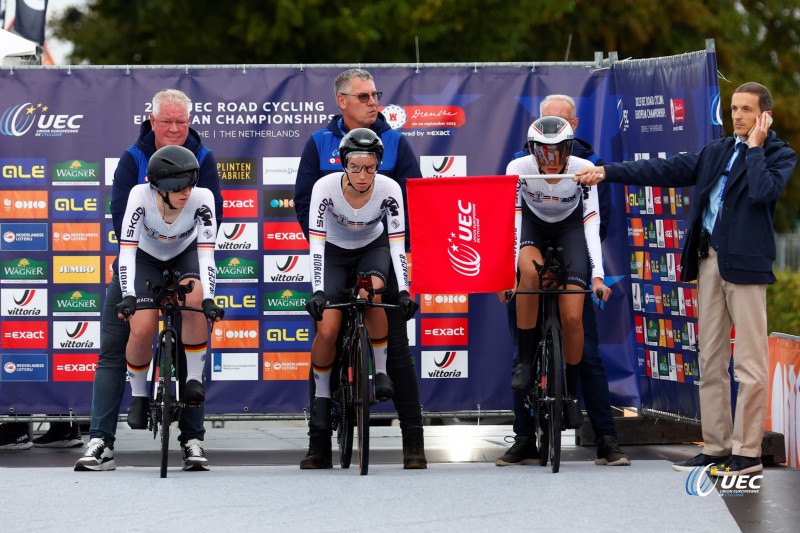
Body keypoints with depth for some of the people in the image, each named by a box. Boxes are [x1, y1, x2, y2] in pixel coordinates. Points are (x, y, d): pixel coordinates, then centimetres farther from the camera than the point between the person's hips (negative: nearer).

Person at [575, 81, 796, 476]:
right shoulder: (716, 152, 18)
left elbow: (762, 191, -18)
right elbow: (666, 170, 14)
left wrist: (755, 146, -7)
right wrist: (607, 172, 9)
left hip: (746, 263, -6)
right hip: (709, 261, 6)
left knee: (750, 363, -5)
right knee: (710, 360, 8)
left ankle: (747, 452, -2)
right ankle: (716, 447, 14)